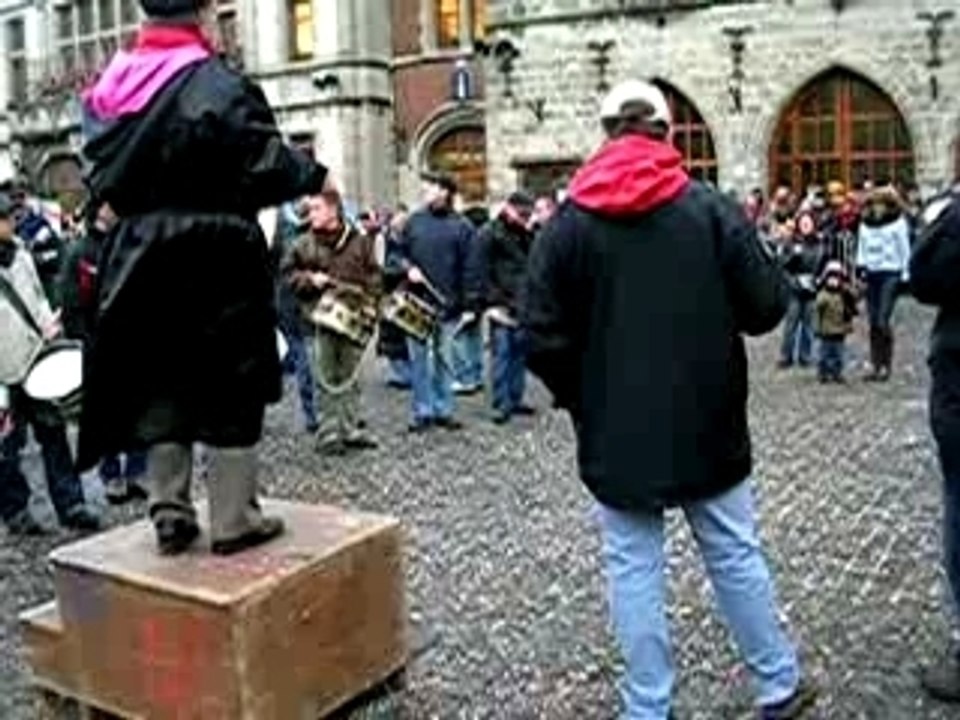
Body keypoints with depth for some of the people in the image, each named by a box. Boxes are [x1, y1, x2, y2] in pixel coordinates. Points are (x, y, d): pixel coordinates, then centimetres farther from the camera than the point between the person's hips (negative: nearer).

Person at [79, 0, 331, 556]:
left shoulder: (113, 88, 9)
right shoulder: (219, 87, -12)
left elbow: (104, 175, 16)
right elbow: (266, 165, -14)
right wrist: (316, 177, 3)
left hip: (141, 255, 6)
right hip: (215, 256, -6)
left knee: (160, 385, 14)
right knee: (227, 387, 2)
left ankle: (170, 514, 19)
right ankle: (234, 521, 9)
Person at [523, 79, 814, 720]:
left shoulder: (570, 223, -5)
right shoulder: (711, 209, -6)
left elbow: (542, 335, -8)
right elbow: (766, 306, -7)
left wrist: (579, 397, 7)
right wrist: (775, 274, 15)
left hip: (616, 430, 0)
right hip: (706, 423, 1)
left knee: (635, 568, 9)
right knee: (735, 554, 15)